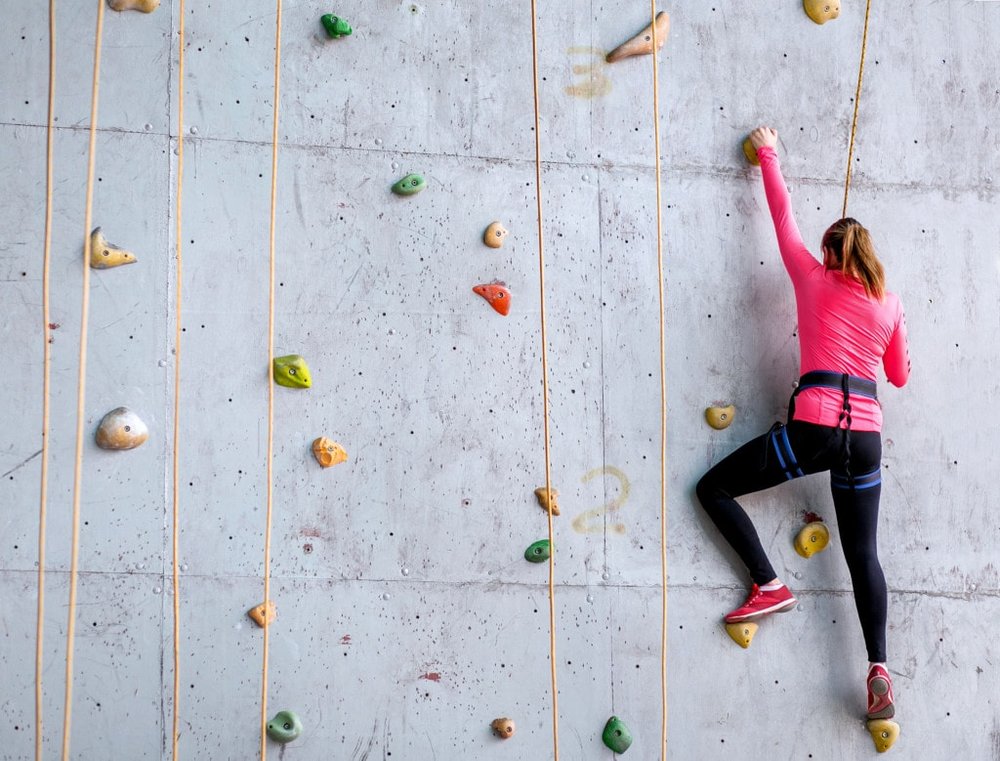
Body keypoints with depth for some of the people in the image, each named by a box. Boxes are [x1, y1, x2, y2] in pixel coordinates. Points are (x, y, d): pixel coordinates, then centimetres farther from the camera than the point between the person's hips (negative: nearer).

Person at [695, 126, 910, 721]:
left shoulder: (813, 279, 6)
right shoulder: (890, 303, 12)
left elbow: (784, 216, 18)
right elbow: (900, 376, 22)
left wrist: (768, 153, 31)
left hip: (814, 427, -4)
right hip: (867, 436, 4)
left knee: (714, 488, 9)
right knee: (863, 552, 10)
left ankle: (770, 585, 0)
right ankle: (880, 669, -1)